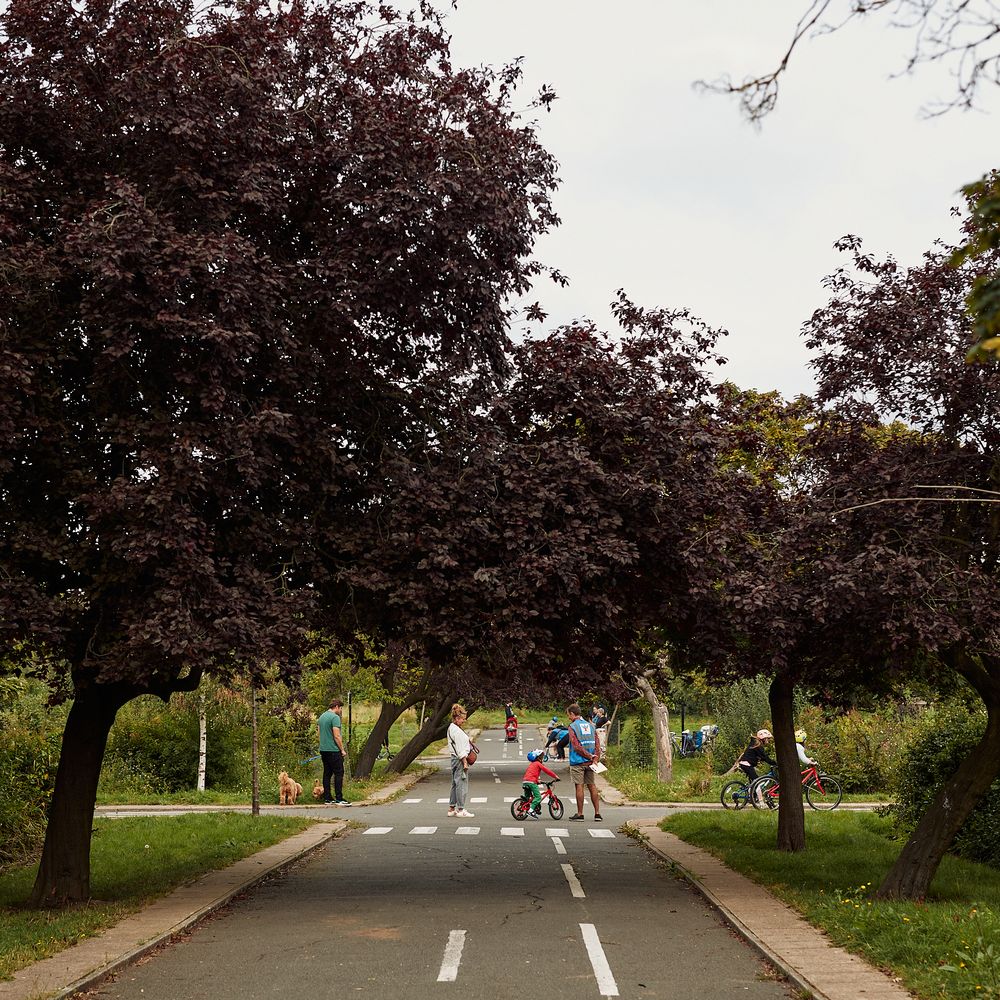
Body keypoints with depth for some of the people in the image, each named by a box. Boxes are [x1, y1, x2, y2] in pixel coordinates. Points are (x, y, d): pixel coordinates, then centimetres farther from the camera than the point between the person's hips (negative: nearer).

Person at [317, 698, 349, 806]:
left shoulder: (321, 717, 15)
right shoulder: (335, 717, -13)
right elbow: (337, 736, -17)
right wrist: (342, 749, -9)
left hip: (323, 749, 9)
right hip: (333, 750, -9)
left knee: (327, 774, 11)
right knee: (338, 774, -5)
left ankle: (327, 798, 12)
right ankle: (339, 799, -7)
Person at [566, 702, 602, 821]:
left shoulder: (572, 726, -7)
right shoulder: (591, 726, 10)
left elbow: (577, 746, -15)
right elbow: (597, 745, 4)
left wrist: (590, 757, -11)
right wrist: (595, 759, -2)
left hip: (577, 762, -5)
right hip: (589, 762, 5)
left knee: (579, 787, -1)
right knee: (592, 786, 7)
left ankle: (580, 814, 4)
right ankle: (597, 813, 6)